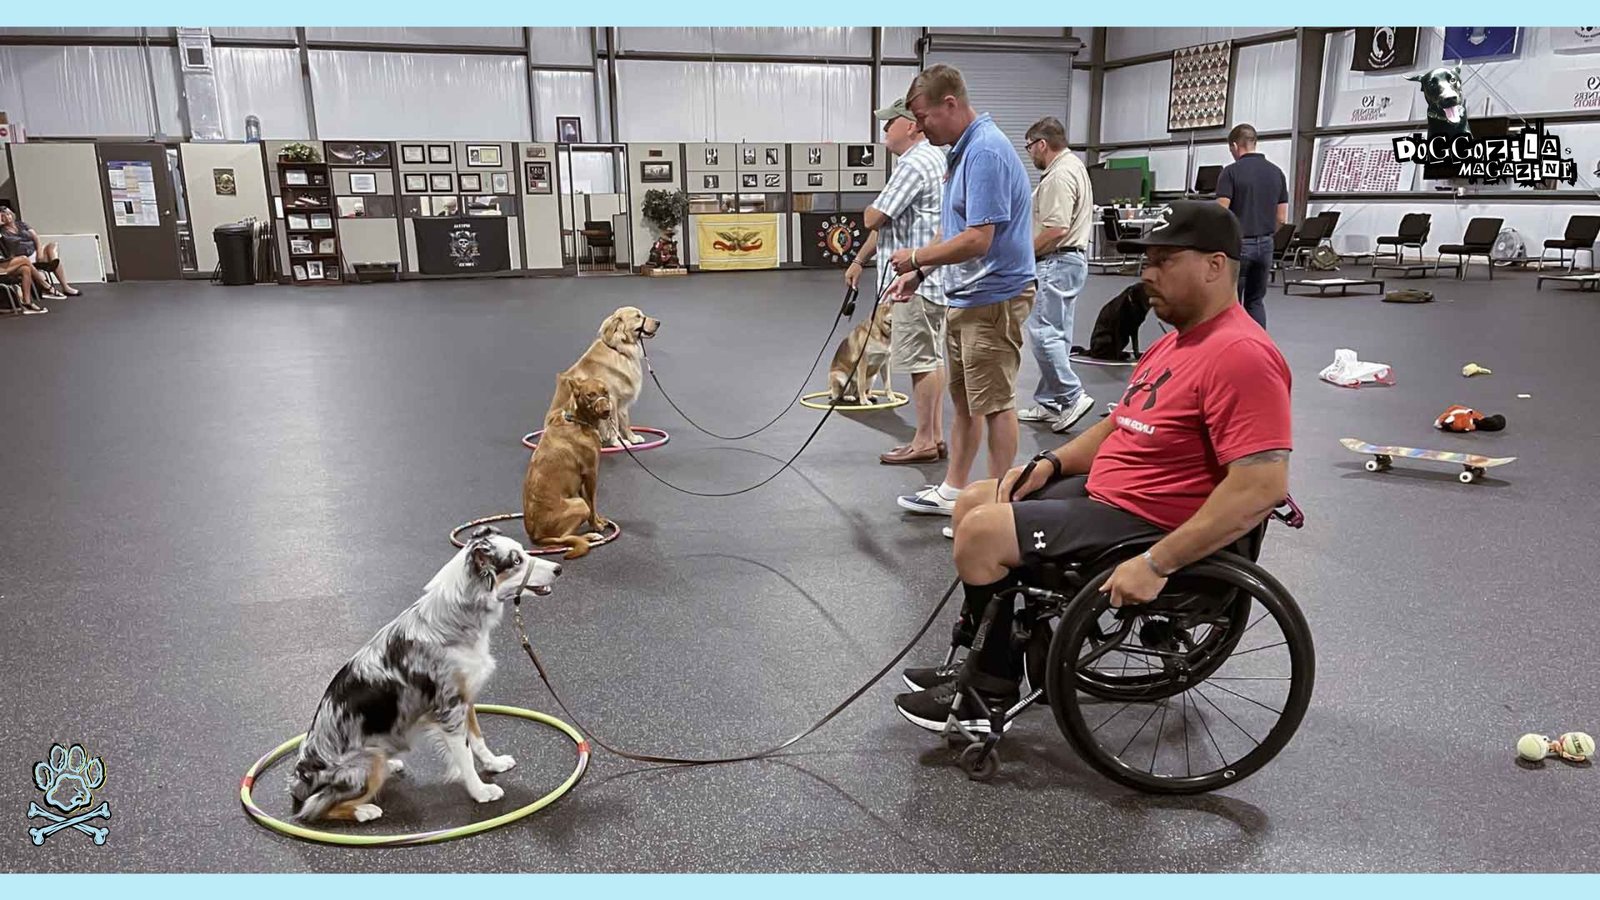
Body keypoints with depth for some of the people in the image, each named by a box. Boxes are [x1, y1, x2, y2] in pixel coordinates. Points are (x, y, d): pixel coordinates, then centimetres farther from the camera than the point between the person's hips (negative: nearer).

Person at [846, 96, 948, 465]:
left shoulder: (914, 163, -15)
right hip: (927, 277, 11)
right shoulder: (931, 159, 20)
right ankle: (935, 436, 18)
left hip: (915, 279, -11)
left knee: (921, 360, -6)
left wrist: (869, 212, 8)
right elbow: (890, 222, 23)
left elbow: (873, 218, -16)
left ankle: (924, 442, 0)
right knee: (931, 358, 12)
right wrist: (860, 260, 25)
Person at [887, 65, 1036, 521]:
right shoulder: (965, 149, 13)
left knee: (994, 404, 0)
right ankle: (952, 491, 29)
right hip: (965, 298, 10)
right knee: (964, 401, 17)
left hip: (993, 299, -10)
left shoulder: (985, 152, -20)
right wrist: (918, 273, 12)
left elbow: (977, 240, -26)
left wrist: (916, 257, -13)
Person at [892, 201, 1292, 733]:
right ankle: (983, 661, 19)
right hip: (1105, 489, 11)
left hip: (1149, 524, -11)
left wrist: (1157, 564, -30)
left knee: (982, 532, -19)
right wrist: (1052, 464, 6)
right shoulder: (1178, 340, 12)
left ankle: (993, 690, 1)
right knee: (974, 502, 12)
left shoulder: (1241, 355, -21)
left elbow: (1264, 485, -29)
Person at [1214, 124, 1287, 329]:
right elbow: (1282, 218, 8)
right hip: (1265, 245, 5)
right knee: (1256, 301, 14)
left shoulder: (1231, 172, -10)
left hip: (1238, 244, -5)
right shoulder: (1276, 173, 8)